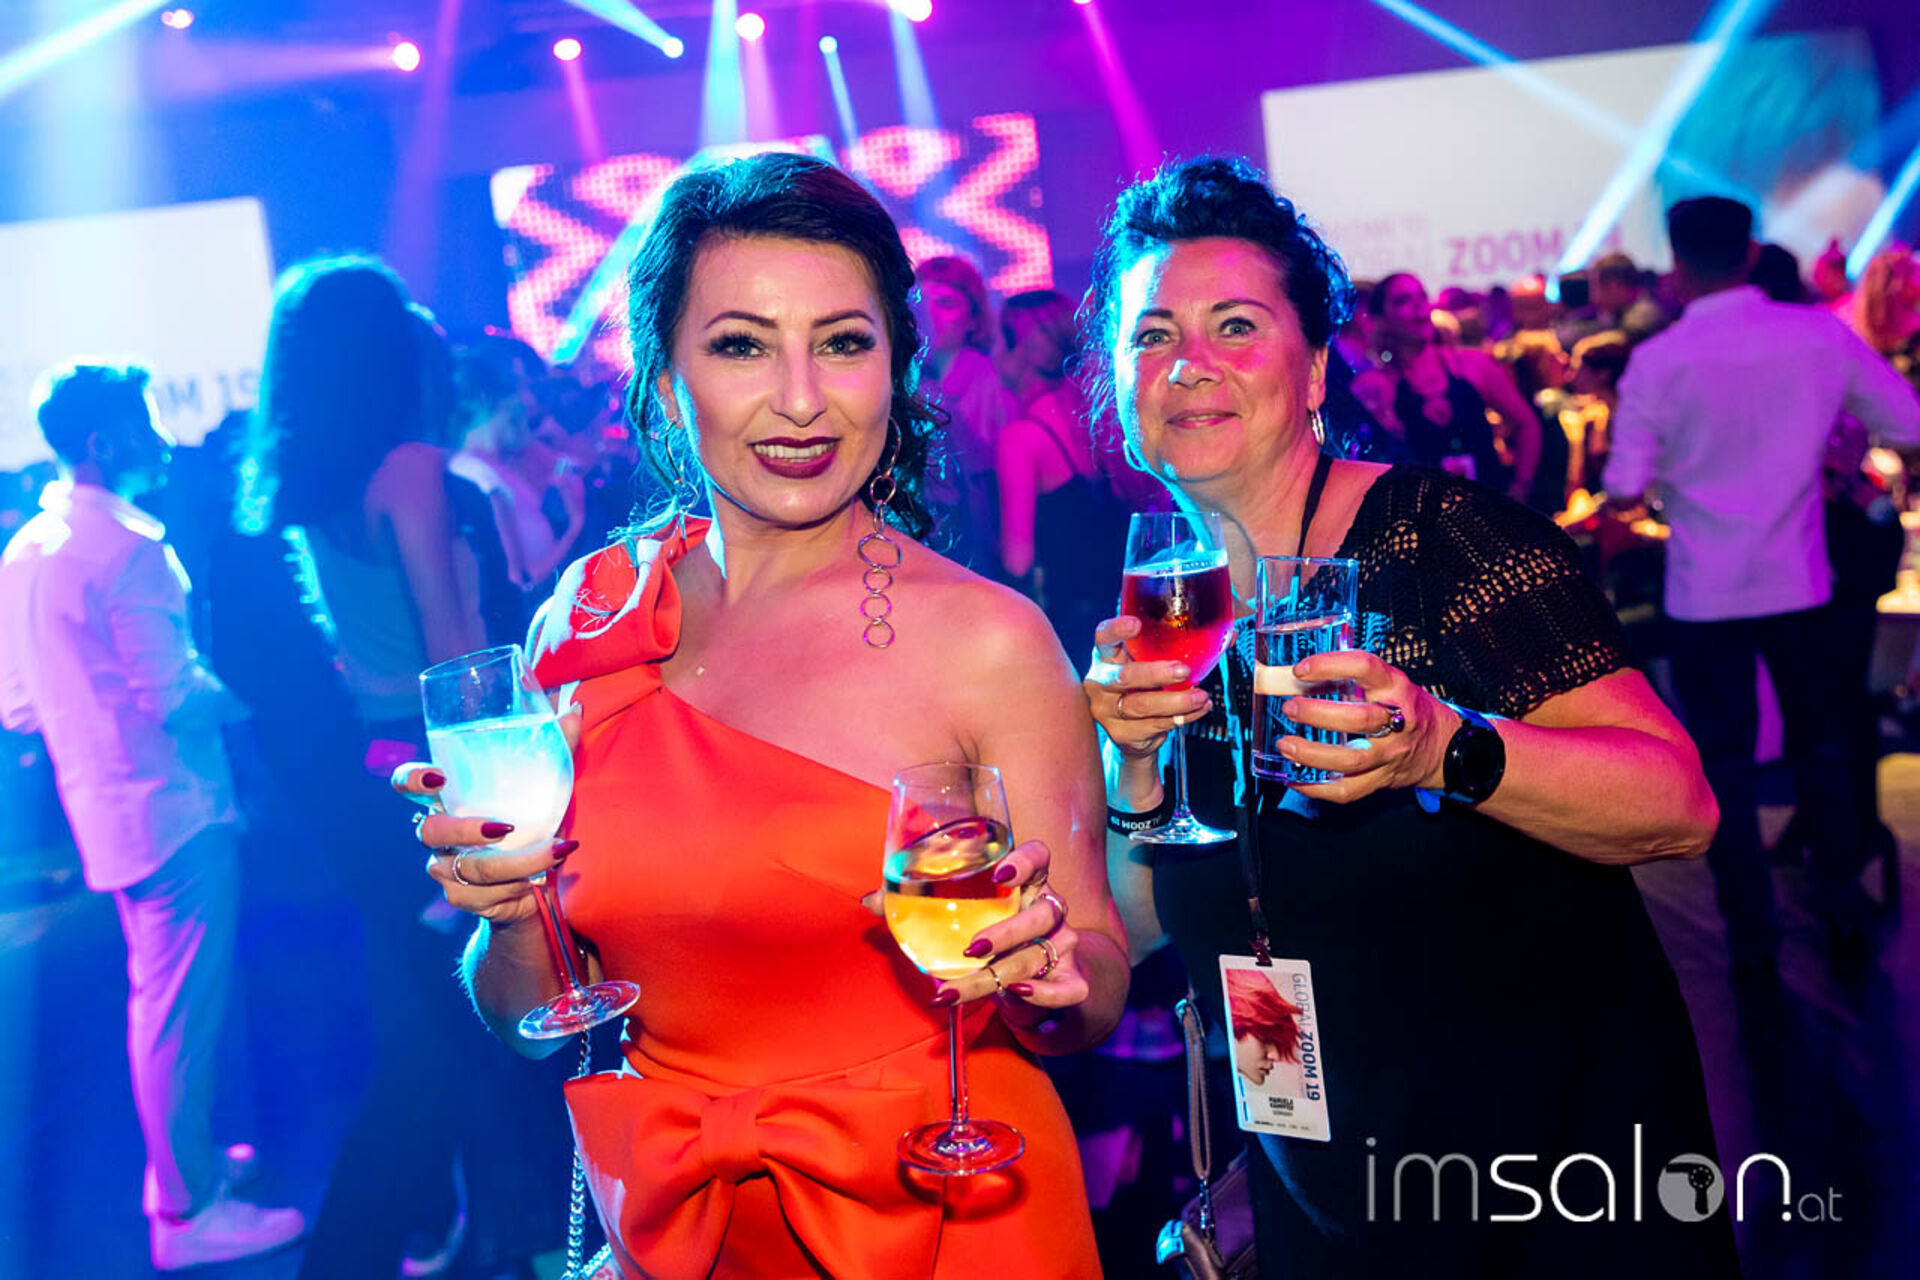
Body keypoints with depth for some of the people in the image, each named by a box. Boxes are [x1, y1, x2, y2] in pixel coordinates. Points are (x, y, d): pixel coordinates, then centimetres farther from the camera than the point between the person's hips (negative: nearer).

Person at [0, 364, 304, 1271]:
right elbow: (174, 695, -22)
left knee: (159, 996, 21)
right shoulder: (128, 549, -18)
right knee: (184, 1004, 0)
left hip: (103, 809, 9)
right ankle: (188, 1210, 11)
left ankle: (178, 1165, 36)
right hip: (172, 804, -9)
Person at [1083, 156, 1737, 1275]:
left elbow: (1682, 809, -22)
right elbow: (1137, 930, 1)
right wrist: (1135, 764, -17)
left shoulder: (1439, 533, -17)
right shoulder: (1153, 612, -2)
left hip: (1555, 1149, -4)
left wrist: (1444, 749, -38)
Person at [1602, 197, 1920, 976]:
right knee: (1819, 747, 19)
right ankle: (1845, 916, 26)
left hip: (1705, 591, -2)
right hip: (1799, 581, 2)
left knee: (1725, 763, 9)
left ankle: (1752, 936, 16)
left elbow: (1626, 489, -13)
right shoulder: (1821, 334, -6)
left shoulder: (1658, 361, -13)